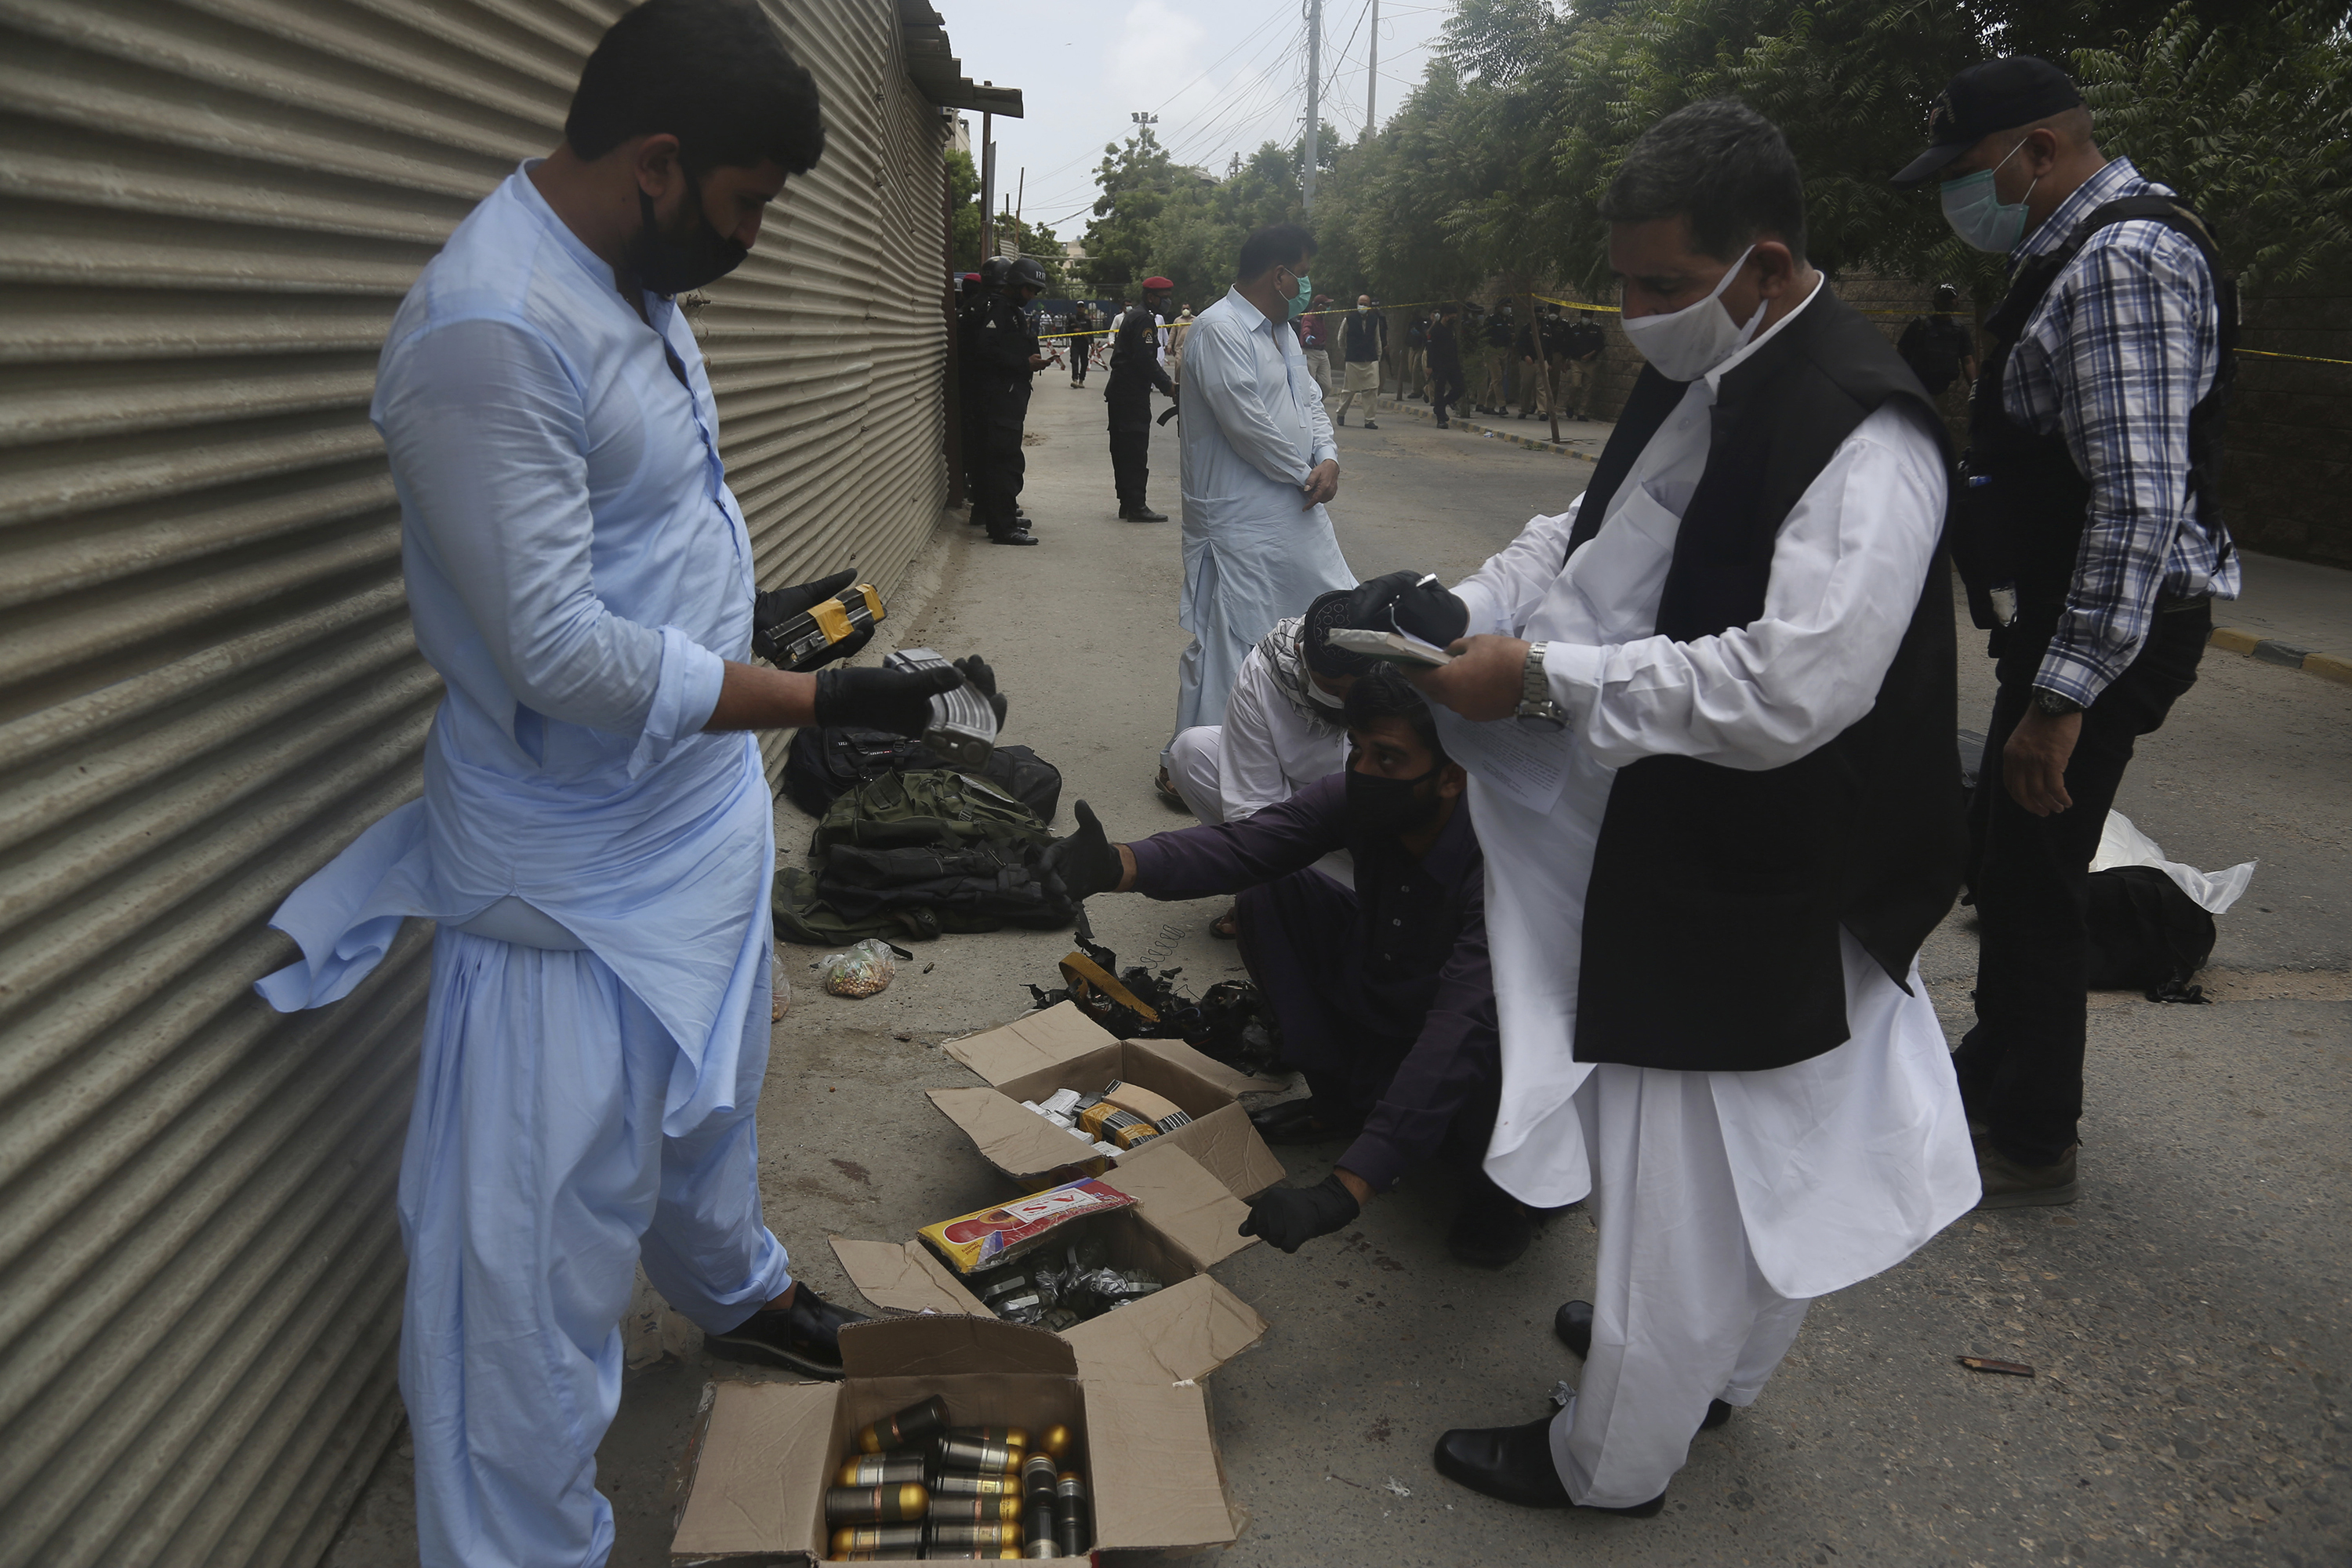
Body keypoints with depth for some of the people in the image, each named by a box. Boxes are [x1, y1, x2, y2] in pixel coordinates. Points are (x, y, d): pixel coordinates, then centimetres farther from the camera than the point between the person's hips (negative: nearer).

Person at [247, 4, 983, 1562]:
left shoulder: (637, 281, 4)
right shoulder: (490, 333, -27)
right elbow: (561, 653, -29)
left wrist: (763, 604, 10)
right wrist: (819, 700, -25)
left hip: (702, 802, 10)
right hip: (579, 867, -10)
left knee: (709, 1085, 31)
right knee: (547, 1228, 2)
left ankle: (737, 1287, 57)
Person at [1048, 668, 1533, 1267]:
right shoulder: (1357, 800, -18)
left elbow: (1461, 1031, -45)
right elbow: (1243, 845, -28)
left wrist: (1342, 1193, -53)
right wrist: (1119, 865, -51)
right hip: (1373, 1005, 6)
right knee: (1272, 888, -11)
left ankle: (1499, 1180, -4)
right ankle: (1340, 1101, 5)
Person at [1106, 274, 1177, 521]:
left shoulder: (1132, 315, 20)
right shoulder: (1144, 320, -12)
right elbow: (1145, 359, -21)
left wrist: (1165, 382, 13)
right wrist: (1167, 385, -14)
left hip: (1118, 392, 11)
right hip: (1133, 395, -11)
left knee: (1122, 449, 12)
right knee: (1136, 449, -9)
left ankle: (1127, 504, 18)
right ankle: (1136, 507, -9)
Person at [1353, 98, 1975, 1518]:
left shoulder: (1860, 436, -24)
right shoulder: (1698, 383, 5)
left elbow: (1789, 691, -31)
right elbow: (1586, 534, 16)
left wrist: (1541, 678, -25)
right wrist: (1467, 608, -3)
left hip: (1753, 897, -9)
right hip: (1682, 857, 9)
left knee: (1686, 1179, 8)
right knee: (1768, 1155, 26)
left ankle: (1613, 1463, 28)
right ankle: (1710, 1362, 47)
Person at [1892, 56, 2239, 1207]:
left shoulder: (2124, 261, -19)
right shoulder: (2081, 252, 14)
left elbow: (2141, 499, -27)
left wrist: (2062, 695, -28)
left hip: (2105, 629, -10)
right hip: (2065, 617, 10)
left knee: (2032, 875, 0)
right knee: (2001, 851, 20)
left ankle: (2034, 1145, 17)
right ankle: (1996, 1068, 39)